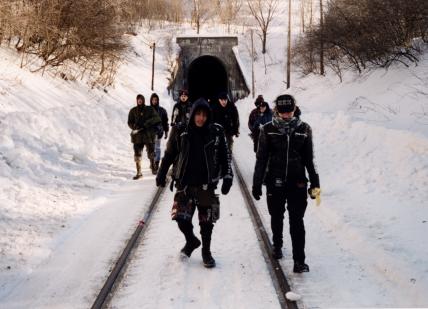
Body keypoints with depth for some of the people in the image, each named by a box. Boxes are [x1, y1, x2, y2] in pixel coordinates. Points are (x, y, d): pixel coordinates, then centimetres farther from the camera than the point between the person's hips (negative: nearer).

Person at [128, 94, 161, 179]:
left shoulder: (149, 109, 4)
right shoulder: (133, 111, 9)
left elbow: (156, 118, -6)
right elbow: (130, 122, 8)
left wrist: (147, 123, -19)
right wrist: (135, 127, -12)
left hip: (148, 134, -1)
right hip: (137, 135, 1)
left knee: (151, 153, 3)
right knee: (137, 154, -1)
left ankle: (153, 167, 27)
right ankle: (139, 172, 5)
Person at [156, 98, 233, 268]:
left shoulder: (216, 132, -4)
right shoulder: (180, 131, -3)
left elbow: (225, 157, 4)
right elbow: (169, 154, 8)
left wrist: (227, 177, -3)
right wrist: (161, 173, 10)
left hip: (207, 184, 0)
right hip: (185, 182, 0)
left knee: (206, 220, 7)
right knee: (181, 217, -3)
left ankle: (206, 251, 27)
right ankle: (191, 241, 27)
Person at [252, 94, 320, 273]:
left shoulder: (304, 129, 1)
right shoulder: (268, 130, -3)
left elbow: (309, 159, 8)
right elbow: (261, 159, 1)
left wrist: (315, 183, 7)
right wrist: (257, 183, 1)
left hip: (297, 182, 0)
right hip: (275, 182, 1)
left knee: (297, 221, -4)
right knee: (276, 217, 17)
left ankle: (299, 260, -1)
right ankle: (277, 245, 41)